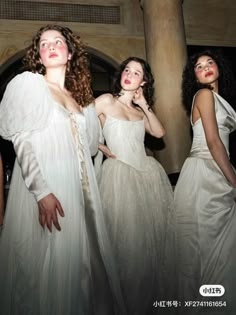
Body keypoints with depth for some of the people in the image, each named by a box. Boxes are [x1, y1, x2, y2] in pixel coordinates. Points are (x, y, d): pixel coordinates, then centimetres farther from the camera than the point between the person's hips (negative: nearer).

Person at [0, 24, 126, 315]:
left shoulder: (78, 98, 17)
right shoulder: (27, 83, 0)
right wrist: (42, 191, -21)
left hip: (79, 190, 6)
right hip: (46, 189, -6)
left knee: (80, 262, 11)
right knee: (49, 266, -1)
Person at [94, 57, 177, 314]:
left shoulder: (139, 109, 15)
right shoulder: (106, 101, -1)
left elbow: (159, 132, 5)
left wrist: (145, 105, 1)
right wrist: (102, 148, -4)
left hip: (147, 172, 6)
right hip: (119, 174, -5)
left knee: (152, 233, 9)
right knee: (127, 238, -1)